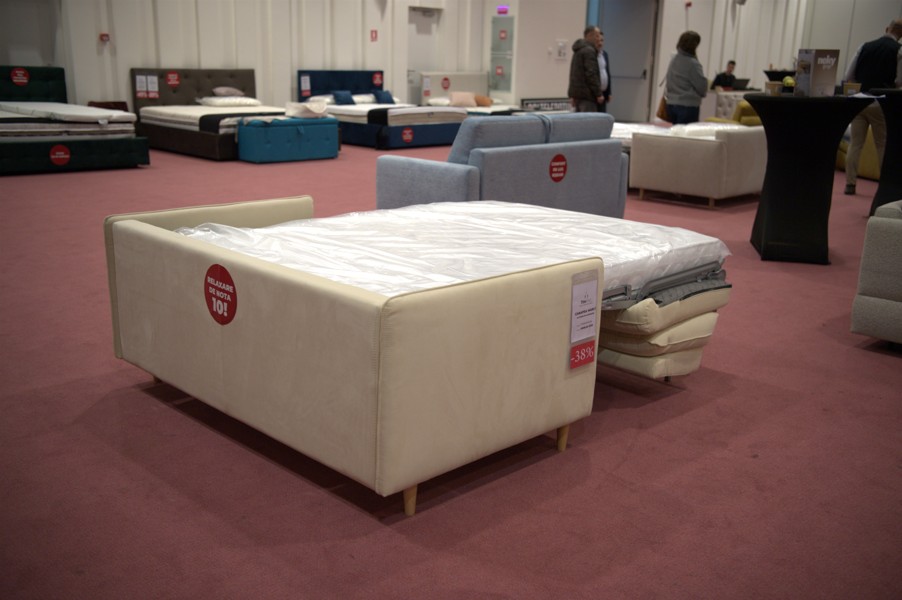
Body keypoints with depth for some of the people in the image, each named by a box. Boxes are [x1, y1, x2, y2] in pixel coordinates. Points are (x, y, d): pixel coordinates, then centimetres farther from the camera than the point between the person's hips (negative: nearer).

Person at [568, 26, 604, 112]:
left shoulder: (579, 50, 20)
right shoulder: (589, 50, -12)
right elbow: (591, 74, -19)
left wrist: (573, 95, 26)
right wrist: (598, 94, -17)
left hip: (577, 92, 10)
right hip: (586, 94, -10)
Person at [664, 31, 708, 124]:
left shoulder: (673, 60, 6)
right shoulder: (693, 64, -16)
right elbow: (702, 86, -10)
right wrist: (703, 93, 10)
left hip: (671, 103, 7)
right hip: (688, 105, -7)